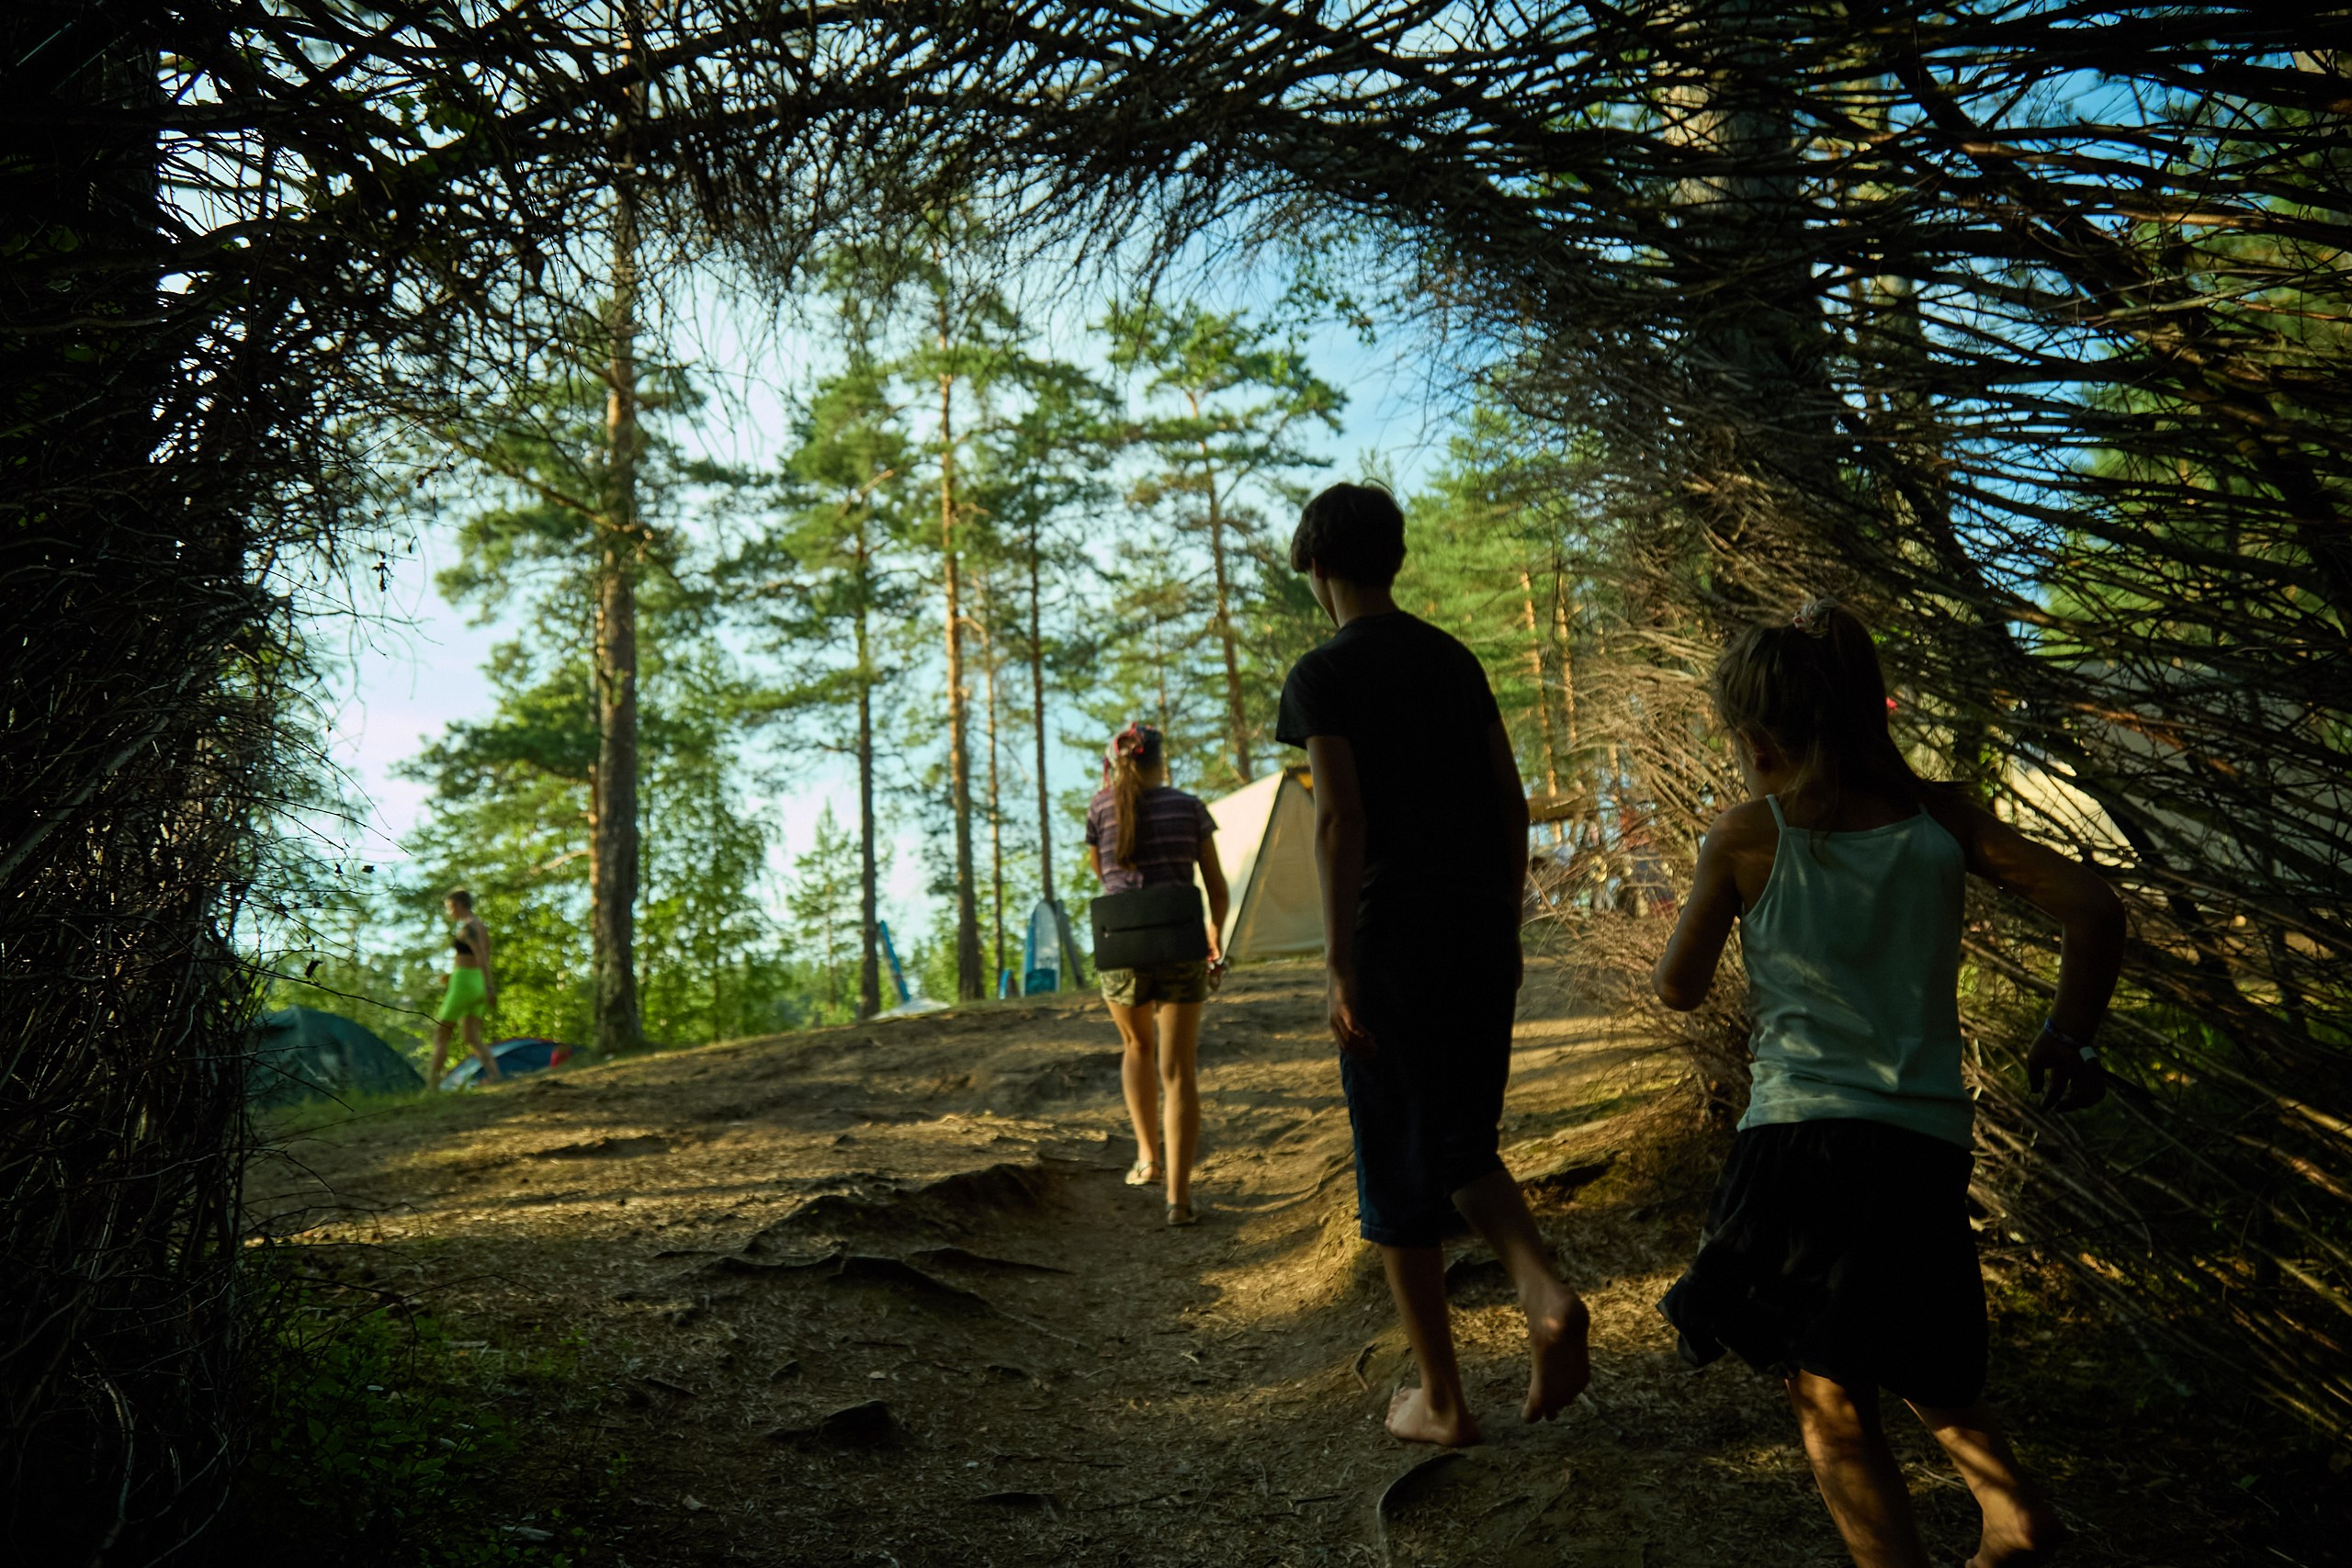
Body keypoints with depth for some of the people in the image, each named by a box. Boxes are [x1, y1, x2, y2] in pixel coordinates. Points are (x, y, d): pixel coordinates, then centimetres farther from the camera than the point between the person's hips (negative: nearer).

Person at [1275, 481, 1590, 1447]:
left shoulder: (1322, 677, -6)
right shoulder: (1456, 661, 12)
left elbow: (1341, 817, -16)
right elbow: (1510, 799, 12)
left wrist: (1338, 965, -16)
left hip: (1393, 937, -6)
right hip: (1482, 930, 6)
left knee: (1398, 1169, 7)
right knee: (1463, 1147, 20)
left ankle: (1442, 1401, 16)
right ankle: (1546, 1294, -5)